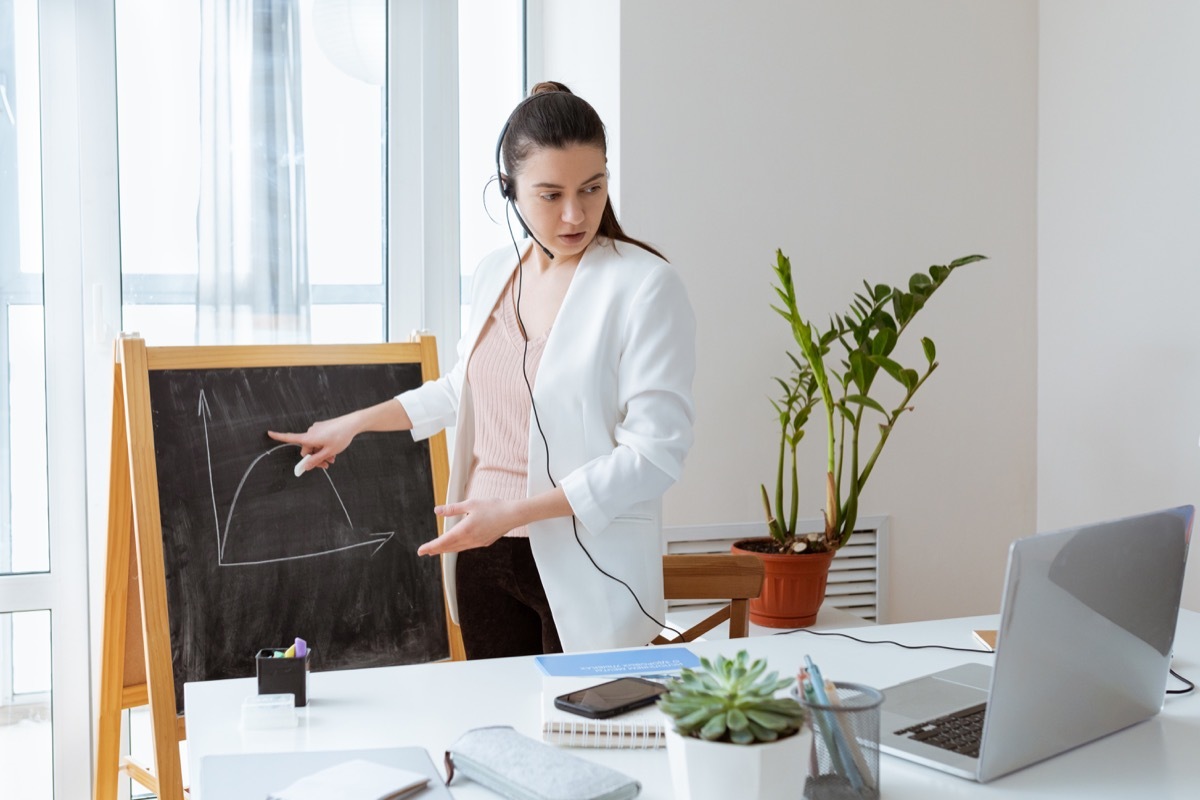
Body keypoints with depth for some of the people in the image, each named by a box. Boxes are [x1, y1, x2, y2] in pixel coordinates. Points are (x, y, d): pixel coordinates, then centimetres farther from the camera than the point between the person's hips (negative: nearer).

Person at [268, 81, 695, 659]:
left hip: (584, 567, -5)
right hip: (482, 554, 6)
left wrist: (513, 511, -19)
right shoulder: (494, 273, 8)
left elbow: (656, 452, -16)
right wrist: (355, 423, 28)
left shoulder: (645, 286, -13)